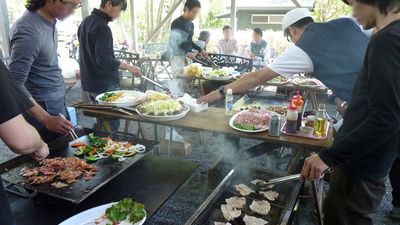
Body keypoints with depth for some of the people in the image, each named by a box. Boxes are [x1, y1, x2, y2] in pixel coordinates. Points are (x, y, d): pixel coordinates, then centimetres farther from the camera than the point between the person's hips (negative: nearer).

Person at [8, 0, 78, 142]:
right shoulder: (29, 31, -23)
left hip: (58, 104, 8)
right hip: (43, 109, -8)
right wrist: (46, 119, -29)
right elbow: (15, 85, -25)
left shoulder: (49, 21, 3)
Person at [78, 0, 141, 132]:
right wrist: (128, 67, -27)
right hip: (105, 85, -10)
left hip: (89, 82, 10)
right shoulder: (102, 27, -18)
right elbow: (103, 59, -26)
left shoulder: (86, 22, 12)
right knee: (112, 124, -1)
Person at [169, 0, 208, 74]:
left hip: (188, 57, 8)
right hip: (178, 57, -7)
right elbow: (173, 43, -15)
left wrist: (200, 50, 15)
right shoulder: (177, 23, -9)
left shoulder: (191, 25, 17)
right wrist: (186, 53, -25)